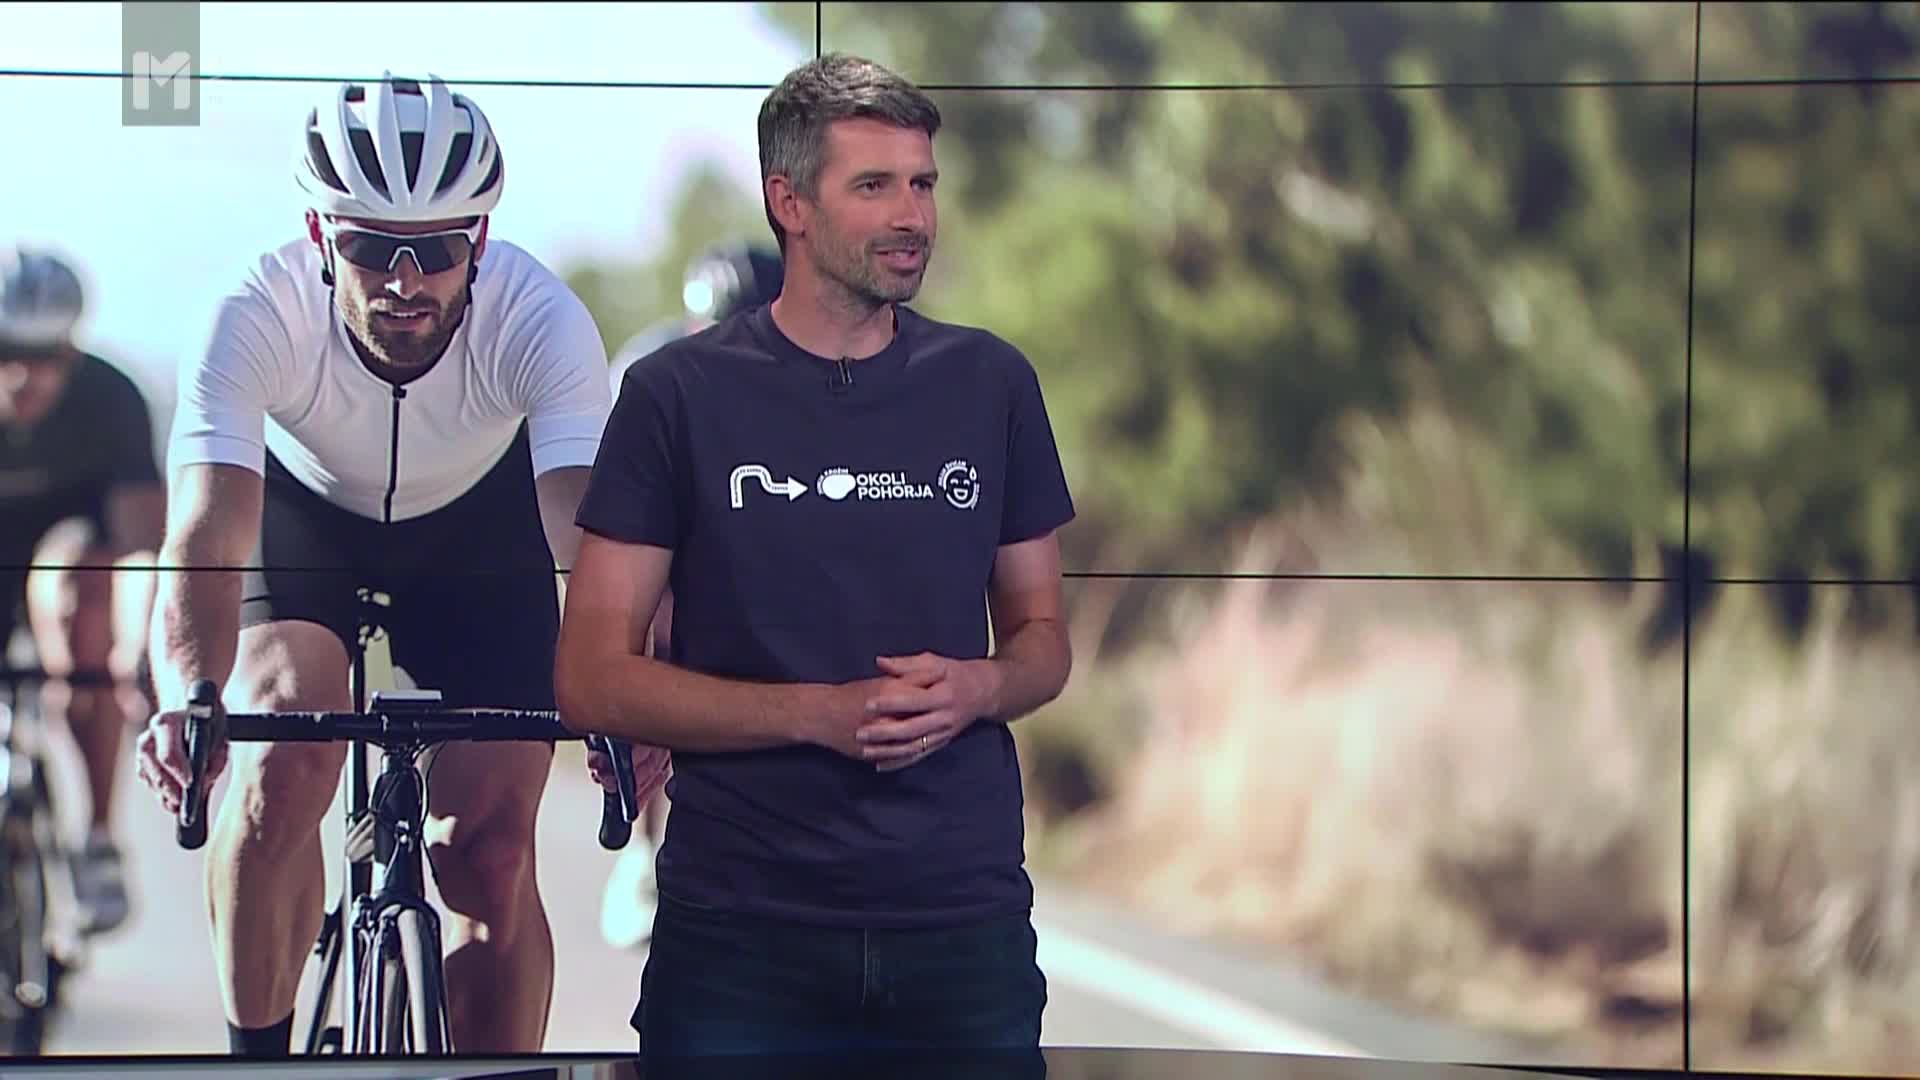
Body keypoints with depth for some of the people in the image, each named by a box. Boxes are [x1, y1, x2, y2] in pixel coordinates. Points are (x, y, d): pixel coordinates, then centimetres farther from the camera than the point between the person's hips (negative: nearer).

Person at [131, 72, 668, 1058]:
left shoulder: (541, 322, -34)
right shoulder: (257, 318, -35)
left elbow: (590, 535, -44)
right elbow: (205, 540, -45)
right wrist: (188, 700, -64)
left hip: (479, 524, 1)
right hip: (302, 509, -1)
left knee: (490, 860, -8)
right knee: (285, 761, -27)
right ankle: (256, 1059, -9)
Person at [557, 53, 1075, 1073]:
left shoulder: (990, 384, 8)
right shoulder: (678, 395, -2)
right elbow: (592, 679, -4)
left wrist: (979, 689, -8)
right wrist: (821, 713, -15)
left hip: (964, 915, 3)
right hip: (742, 926, -2)